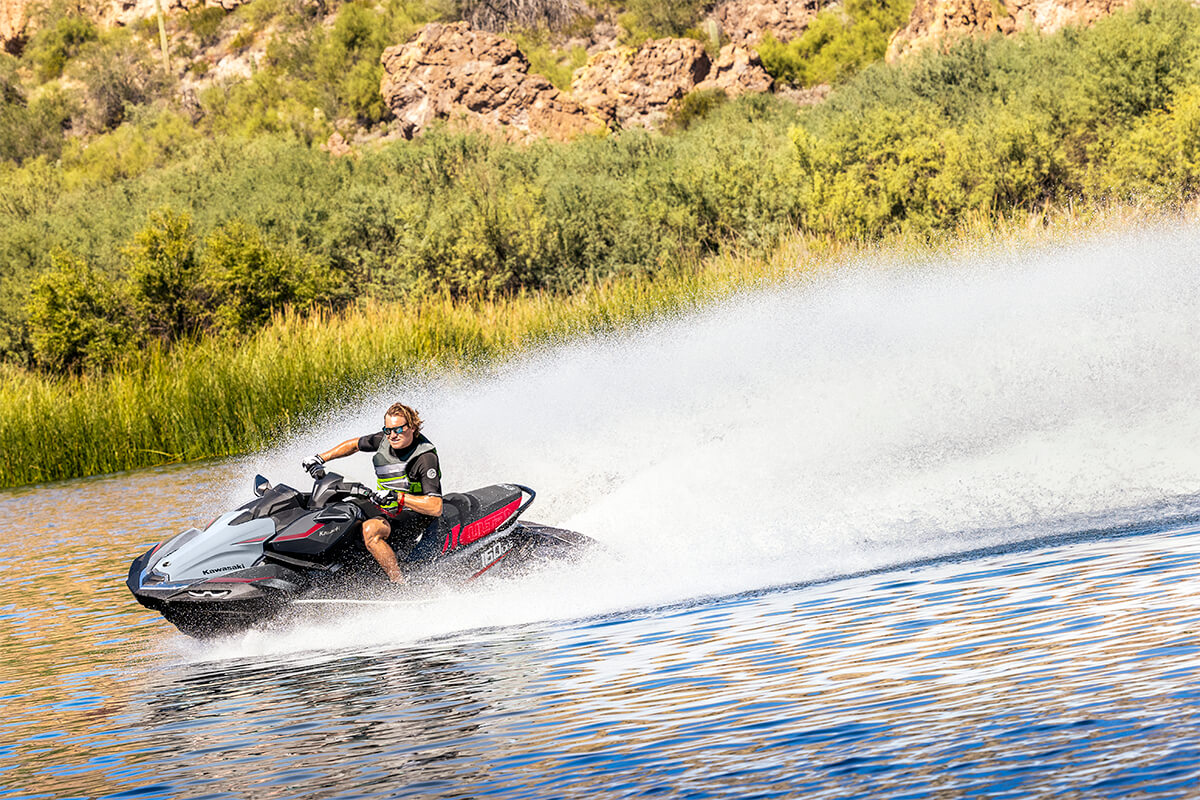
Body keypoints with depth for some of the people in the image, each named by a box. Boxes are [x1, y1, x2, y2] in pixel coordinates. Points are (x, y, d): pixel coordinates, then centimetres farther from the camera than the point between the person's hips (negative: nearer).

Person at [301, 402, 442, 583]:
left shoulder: (426, 458, -20)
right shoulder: (385, 440, 0)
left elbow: (436, 508, -27)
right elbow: (355, 444, 20)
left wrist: (398, 497, -34)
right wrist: (320, 458, 11)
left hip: (415, 516, -9)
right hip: (386, 511, 9)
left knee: (369, 529, -35)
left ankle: (400, 584, -33)